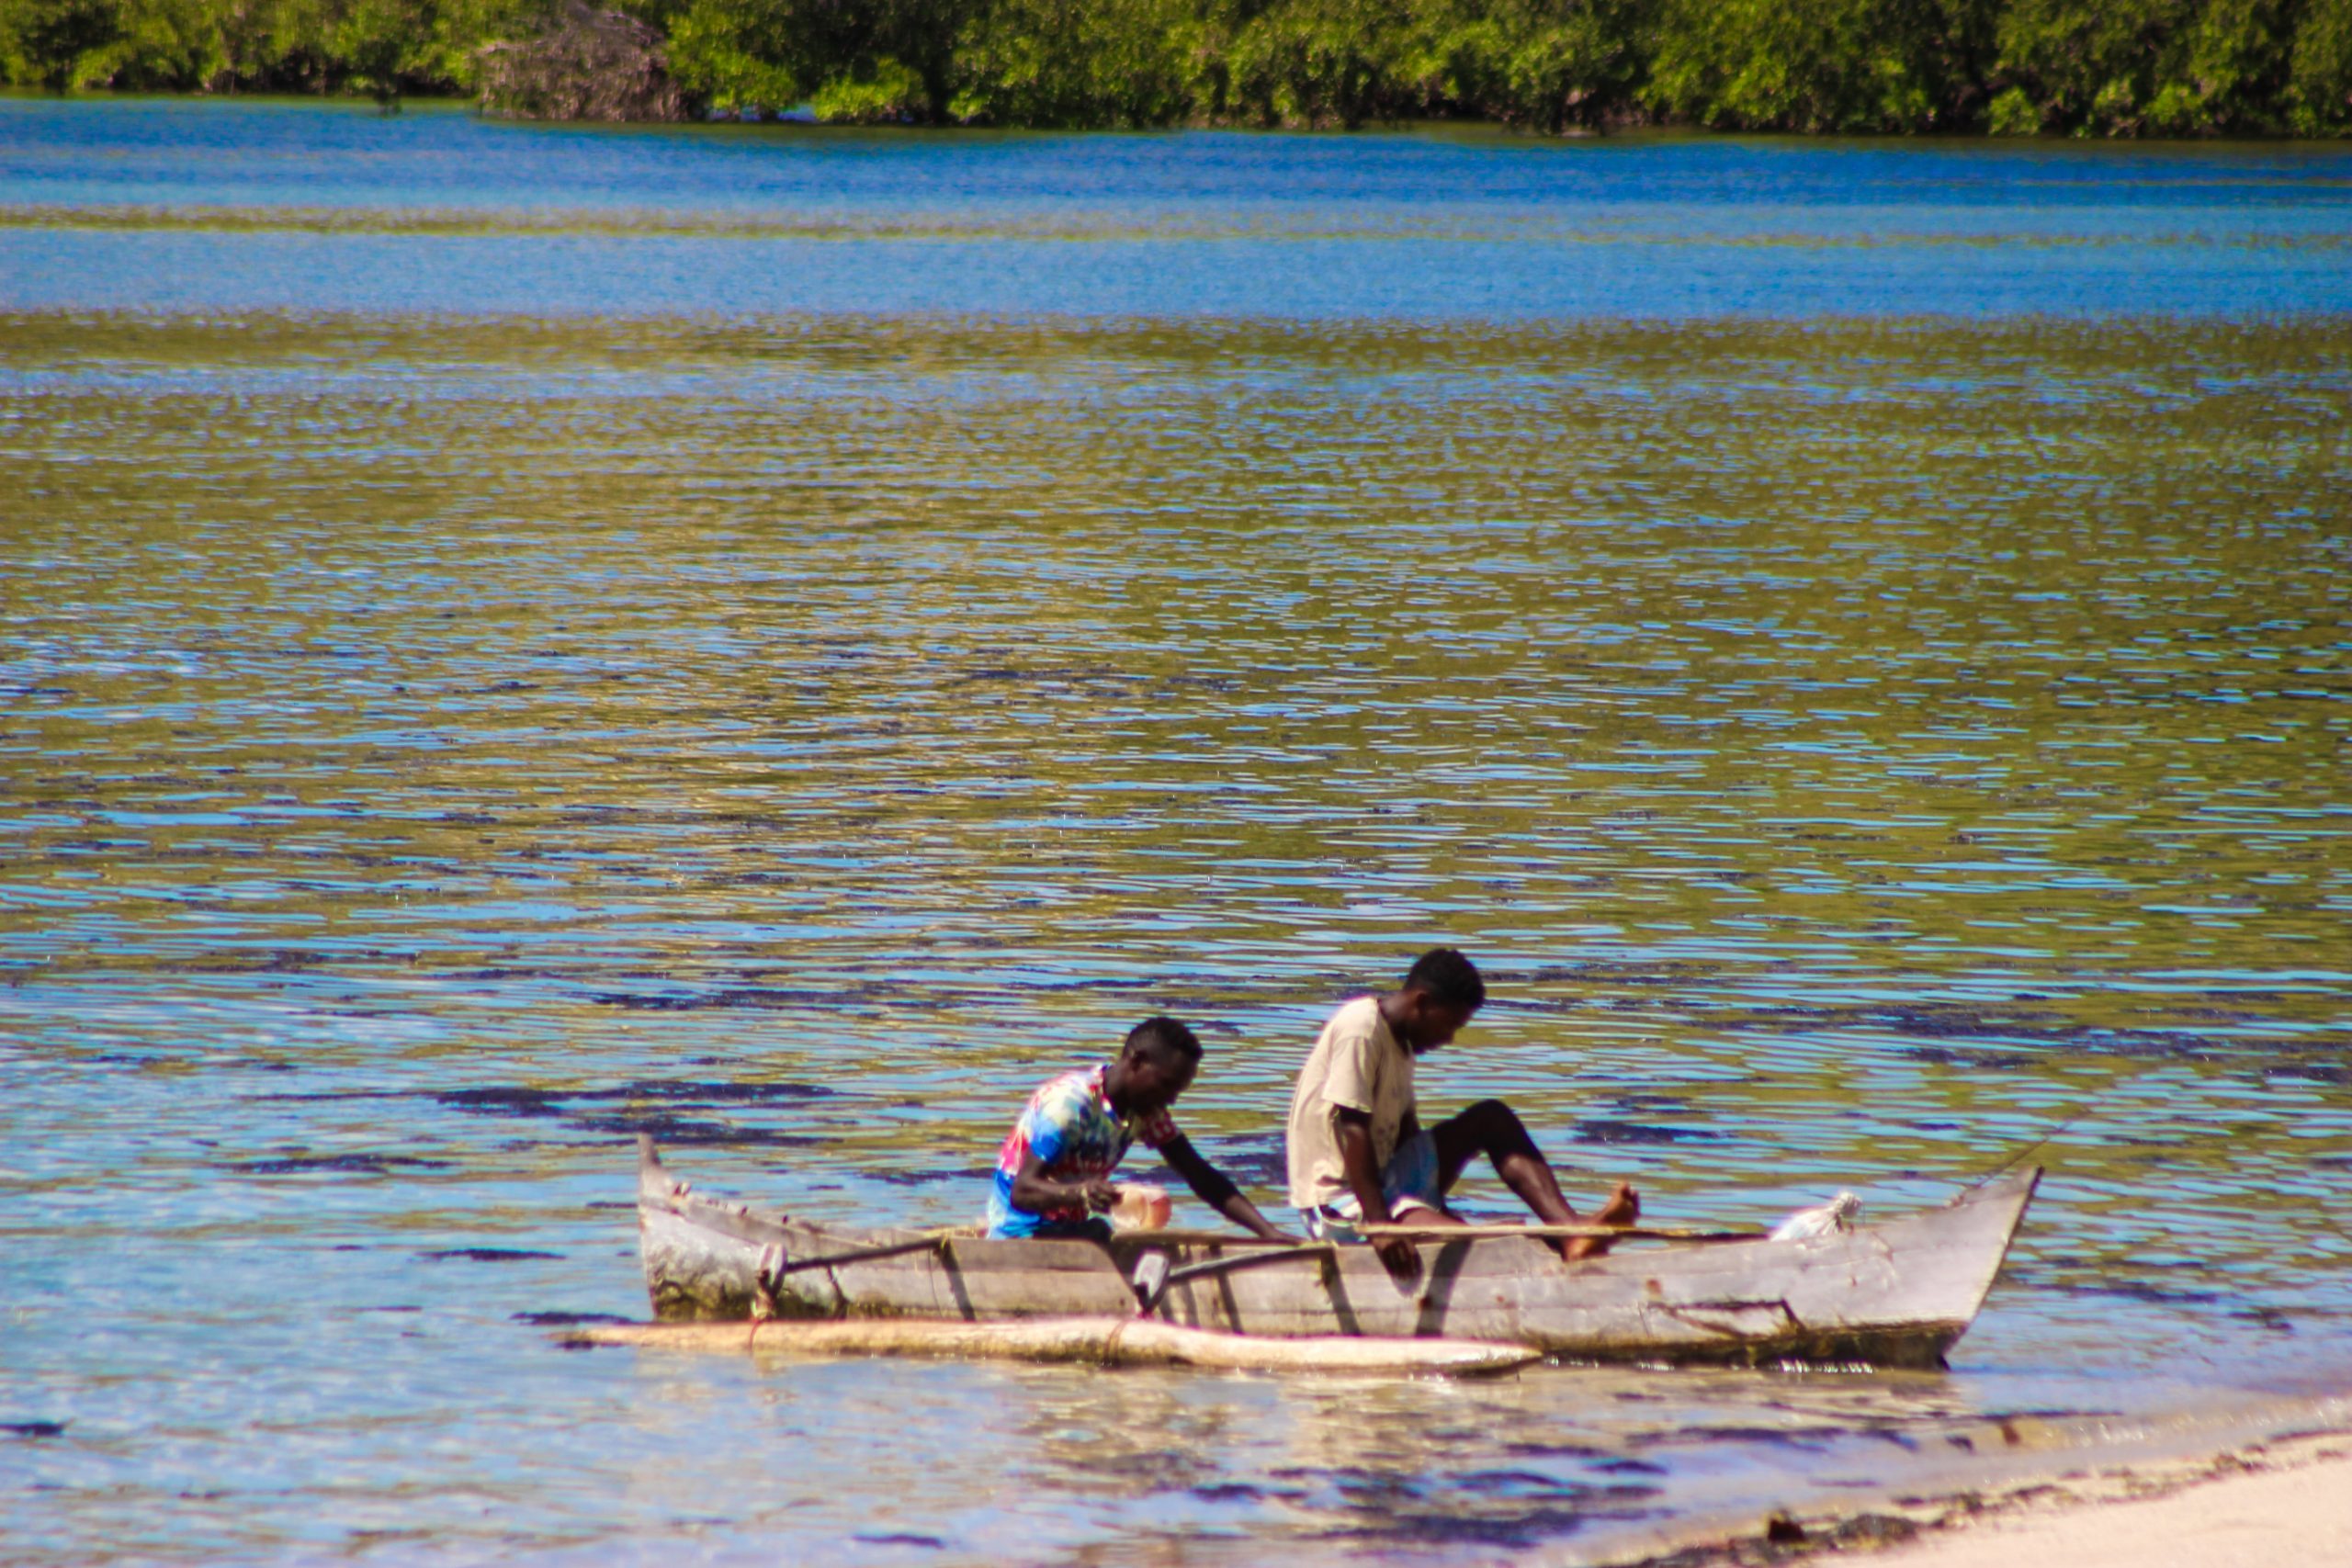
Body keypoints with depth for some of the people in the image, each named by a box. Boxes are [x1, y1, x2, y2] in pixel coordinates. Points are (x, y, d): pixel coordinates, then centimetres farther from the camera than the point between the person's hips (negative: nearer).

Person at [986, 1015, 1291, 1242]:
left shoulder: (1145, 1110, 4)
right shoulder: (1068, 1102, -22)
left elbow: (1202, 1178, 3)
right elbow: (1022, 1191, -28)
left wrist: (1267, 1231, -9)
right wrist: (1080, 1193, -48)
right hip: (1020, 1234, -7)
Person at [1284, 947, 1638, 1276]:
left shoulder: (1399, 1042, 15)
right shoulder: (1360, 1029, -15)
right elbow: (1353, 1132, -24)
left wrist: (1433, 1208, 9)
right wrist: (1380, 1225, -31)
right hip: (1339, 1200, -10)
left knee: (1492, 1119, 1)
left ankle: (1572, 1232, -16)